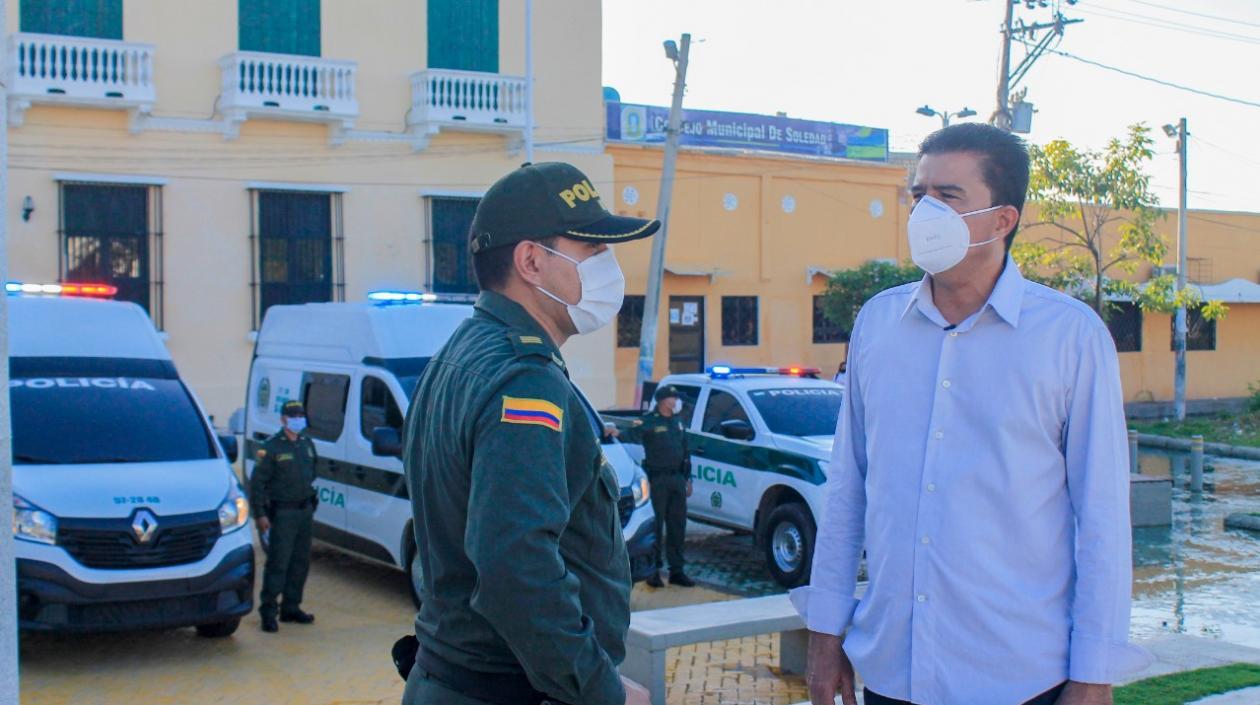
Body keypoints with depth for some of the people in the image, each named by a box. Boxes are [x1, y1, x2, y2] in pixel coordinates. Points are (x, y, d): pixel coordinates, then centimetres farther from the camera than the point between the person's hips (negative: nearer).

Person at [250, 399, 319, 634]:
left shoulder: (307, 444, 11)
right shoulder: (271, 447, -10)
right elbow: (257, 482, -10)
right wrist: (259, 514, -14)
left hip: (304, 511, 7)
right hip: (282, 513, -7)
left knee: (301, 562, 11)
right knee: (277, 563, -7)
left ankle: (291, 607, 21)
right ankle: (268, 611, -1)